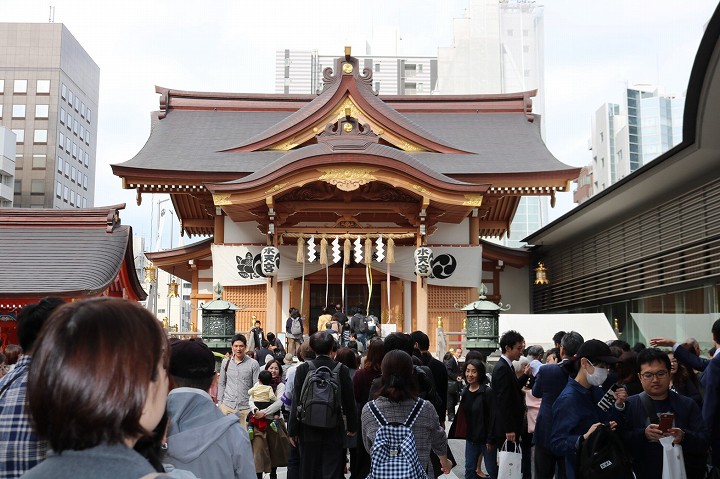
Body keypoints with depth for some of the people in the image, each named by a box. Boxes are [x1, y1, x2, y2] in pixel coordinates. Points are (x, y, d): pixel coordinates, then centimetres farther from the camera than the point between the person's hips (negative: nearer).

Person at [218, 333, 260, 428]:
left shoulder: (253, 364, -2)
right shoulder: (225, 362, 7)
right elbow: (221, 384, 14)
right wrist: (219, 402, 9)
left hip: (245, 407, -2)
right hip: (227, 406, 2)